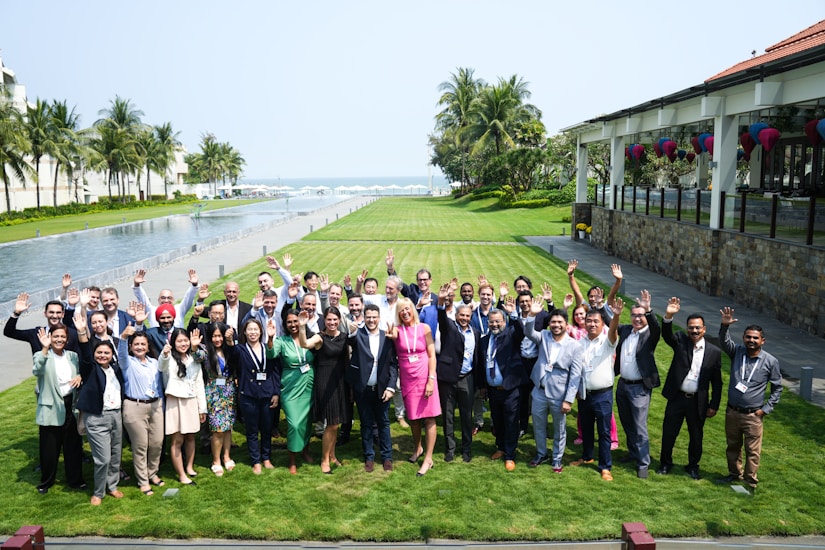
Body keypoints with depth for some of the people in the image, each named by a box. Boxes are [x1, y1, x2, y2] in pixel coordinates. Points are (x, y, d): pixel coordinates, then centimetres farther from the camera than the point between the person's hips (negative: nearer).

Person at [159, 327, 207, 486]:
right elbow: (161, 367, -33)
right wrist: (164, 354, -55)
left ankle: (189, 467, 29)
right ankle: (181, 475, 7)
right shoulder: (170, 359, -7)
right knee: (177, 440, -1)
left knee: (190, 437, 13)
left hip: (192, 402, 5)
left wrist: (202, 408, 11)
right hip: (175, 402, -5)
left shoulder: (195, 359, 10)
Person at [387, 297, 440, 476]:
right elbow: (391, 335, -25)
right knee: (413, 417, 14)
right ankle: (417, 448, 37)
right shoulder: (397, 330, 0)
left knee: (429, 418, -2)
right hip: (407, 379, 2)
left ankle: (428, 458, 6)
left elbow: (432, 355, -3)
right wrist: (392, 336, -48)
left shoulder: (424, 328, -2)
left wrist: (431, 379, -10)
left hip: (424, 378, -2)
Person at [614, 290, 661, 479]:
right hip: (622, 384, 6)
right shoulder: (625, 330, 5)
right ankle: (633, 454, 36)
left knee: (640, 428, -4)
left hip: (640, 387, -6)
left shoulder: (650, 334, -11)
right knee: (627, 424, 19)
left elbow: (656, 328, -33)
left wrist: (648, 310, -48)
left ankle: (643, 464, 6)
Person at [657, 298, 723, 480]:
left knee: (696, 436, 14)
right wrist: (669, 316, -43)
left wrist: (714, 405, 0)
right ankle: (665, 463, 29)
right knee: (668, 433, 10)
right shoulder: (680, 341, -2)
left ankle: (693, 466, 35)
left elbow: (717, 382, 2)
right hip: (677, 397, 0)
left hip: (698, 402, 0)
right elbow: (667, 335, -25)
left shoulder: (714, 352, -2)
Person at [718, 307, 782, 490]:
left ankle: (750, 481, 20)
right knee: (732, 446, 18)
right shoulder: (737, 352, -3)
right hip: (732, 412, 3)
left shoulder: (770, 361, -8)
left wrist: (766, 409, -4)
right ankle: (734, 474, 35)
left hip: (753, 415, -3)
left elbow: (777, 387, 2)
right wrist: (725, 325, -41)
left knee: (752, 450, 5)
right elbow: (724, 342, -23)